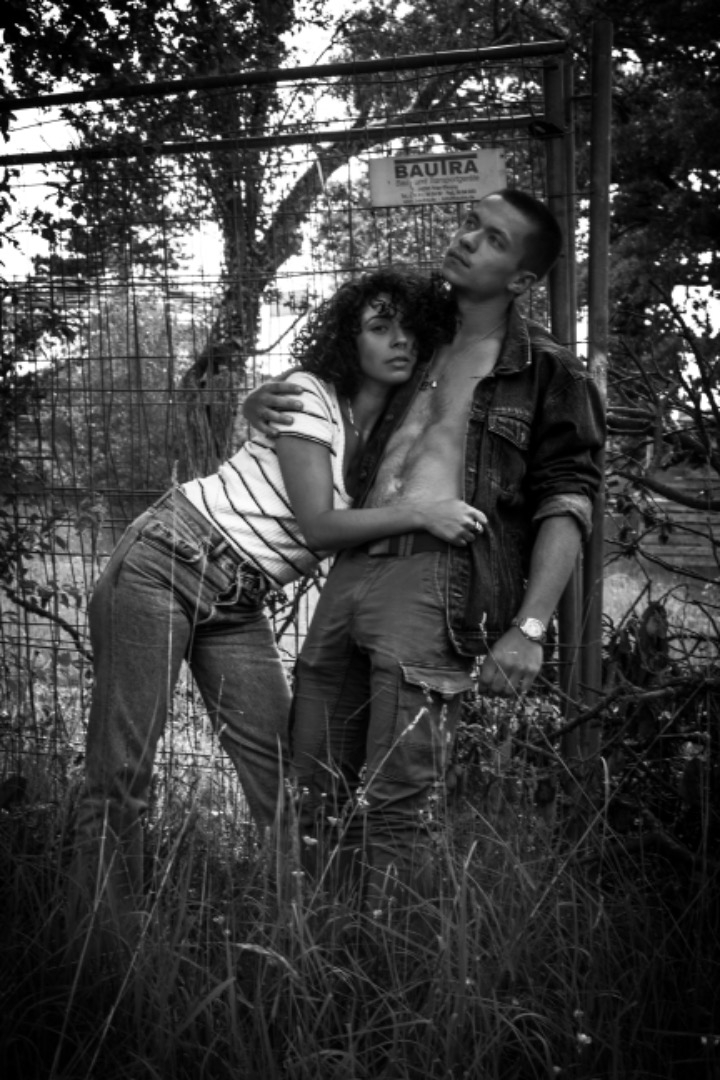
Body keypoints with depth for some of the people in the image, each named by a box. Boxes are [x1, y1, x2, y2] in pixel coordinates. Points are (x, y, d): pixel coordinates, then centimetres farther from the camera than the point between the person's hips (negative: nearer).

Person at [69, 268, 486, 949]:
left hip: (237, 605, 7)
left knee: (286, 781, -1)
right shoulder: (308, 396, -11)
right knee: (120, 776, -7)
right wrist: (420, 512, -26)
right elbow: (317, 525, -19)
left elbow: (369, 542, 4)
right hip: (164, 566, -6)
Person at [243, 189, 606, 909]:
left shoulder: (549, 375, 7)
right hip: (351, 572, 6)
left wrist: (528, 628, -15)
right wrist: (265, 405, 15)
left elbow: (565, 506, -2)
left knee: (392, 808, -11)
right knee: (315, 793, 8)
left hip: (439, 576, -6)